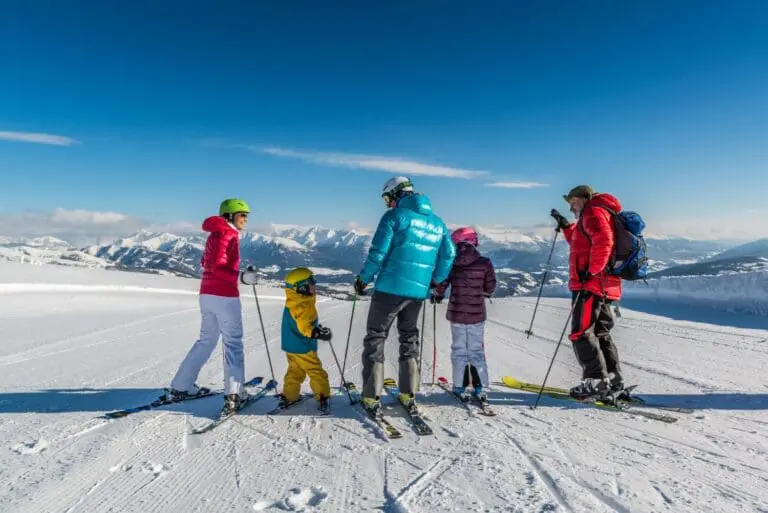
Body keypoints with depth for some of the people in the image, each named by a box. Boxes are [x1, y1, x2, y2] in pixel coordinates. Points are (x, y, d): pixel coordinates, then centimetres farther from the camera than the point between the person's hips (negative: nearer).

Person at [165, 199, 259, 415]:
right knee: (233, 344, -2)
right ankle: (234, 394, -4)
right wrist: (240, 277, -32)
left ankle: (180, 387, 25)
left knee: (206, 340, 19)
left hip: (207, 294, 9)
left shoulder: (214, 234, 15)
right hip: (225, 296, -9)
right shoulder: (228, 234, -12)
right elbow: (217, 267, -21)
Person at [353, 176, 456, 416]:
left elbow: (378, 252, -12)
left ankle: (371, 399, 5)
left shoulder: (395, 216, -7)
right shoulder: (437, 221, 11)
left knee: (375, 338, 6)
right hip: (418, 291, 6)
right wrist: (437, 282, 21)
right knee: (409, 339, 20)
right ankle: (408, 396, 21)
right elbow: (449, 255, 9)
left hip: (390, 288, -5)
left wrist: (363, 279, 0)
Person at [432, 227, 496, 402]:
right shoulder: (485, 263, -6)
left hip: (457, 313, -1)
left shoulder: (452, 263, -8)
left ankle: (460, 387, 11)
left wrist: (437, 296, 17)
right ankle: (480, 387, 15)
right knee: (477, 350, 14)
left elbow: (441, 284, -4)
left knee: (459, 349, 11)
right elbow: (490, 287, 2)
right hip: (477, 314, 1)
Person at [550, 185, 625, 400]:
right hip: (604, 286, 11)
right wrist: (567, 227, 26)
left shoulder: (593, 212, -5)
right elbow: (581, 243, 35)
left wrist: (591, 271, -22)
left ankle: (596, 380, -8)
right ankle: (613, 378, 20)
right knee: (600, 332, 15)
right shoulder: (591, 217, 26)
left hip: (591, 284, -11)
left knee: (581, 333, -9)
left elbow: (602, 242, -22)